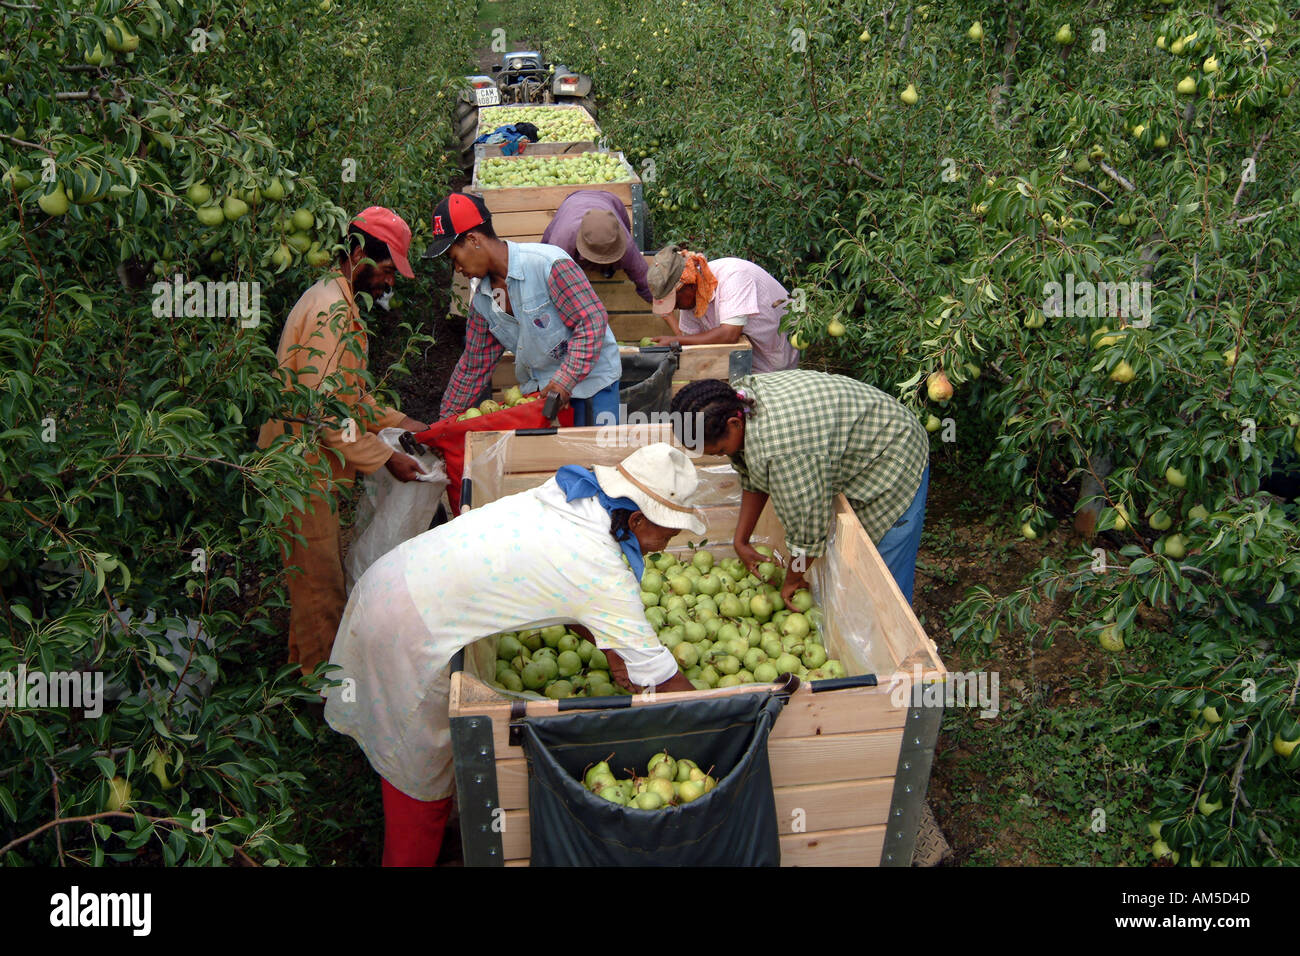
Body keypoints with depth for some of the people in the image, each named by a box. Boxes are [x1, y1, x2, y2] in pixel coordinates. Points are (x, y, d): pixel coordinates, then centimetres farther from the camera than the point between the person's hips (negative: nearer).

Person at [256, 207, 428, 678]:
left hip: (310, 464, 11)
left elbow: (348, 392, 23)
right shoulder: (333, 310, -19)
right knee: (320, 580, -1)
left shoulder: (333, 300, 16)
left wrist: (400, 422, 16)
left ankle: (307, 665, 35)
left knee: (319, 575, 20)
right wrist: (385, 458, -19)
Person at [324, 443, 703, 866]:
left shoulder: (563, 497, 2)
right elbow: (658, 671, -14)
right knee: (421, 772, 11)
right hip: (409, 631, -9)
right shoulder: (605, 572, -22)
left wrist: (607, 646, 7)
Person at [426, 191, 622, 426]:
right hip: (537, 389, 6)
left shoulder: (549, 265, -20)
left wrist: (565, 380, -27)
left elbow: (592, 320, -21)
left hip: (590, 379, -6)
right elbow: (474, 366, 12)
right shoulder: (482, 300, 3)